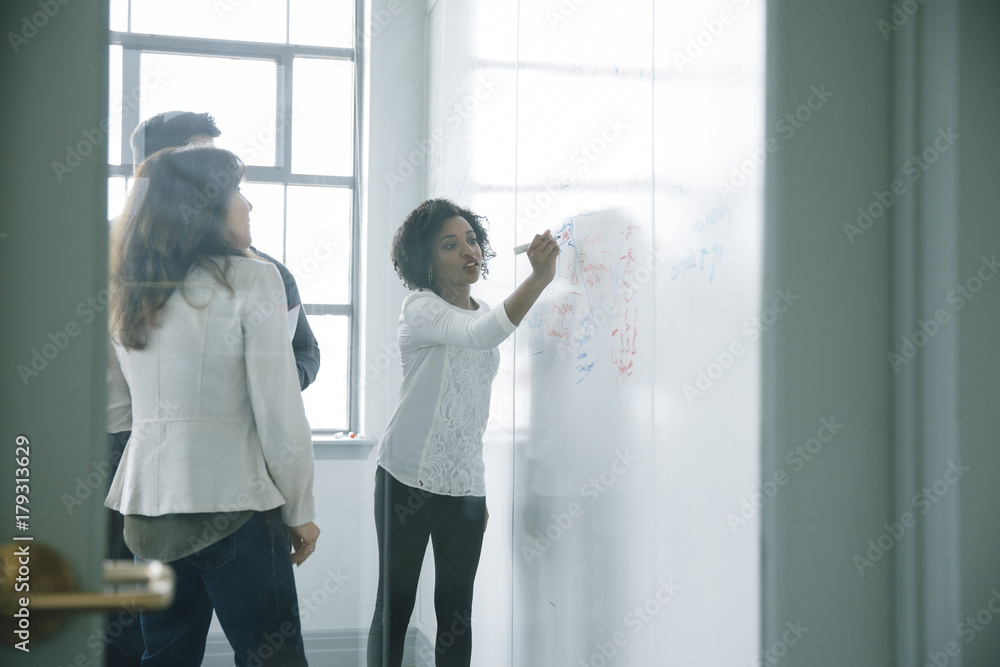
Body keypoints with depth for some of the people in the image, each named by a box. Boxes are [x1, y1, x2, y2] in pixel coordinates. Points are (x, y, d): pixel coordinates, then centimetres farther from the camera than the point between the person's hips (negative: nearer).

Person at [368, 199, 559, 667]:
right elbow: (480, 335, -32)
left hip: (465, 484, 6)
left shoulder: (483, 313, 12)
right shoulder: (421, 309, -9)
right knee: (395, 606, 1)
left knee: (456, 610, 6)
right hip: (408, 479, -6)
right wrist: (539, 277, -44)